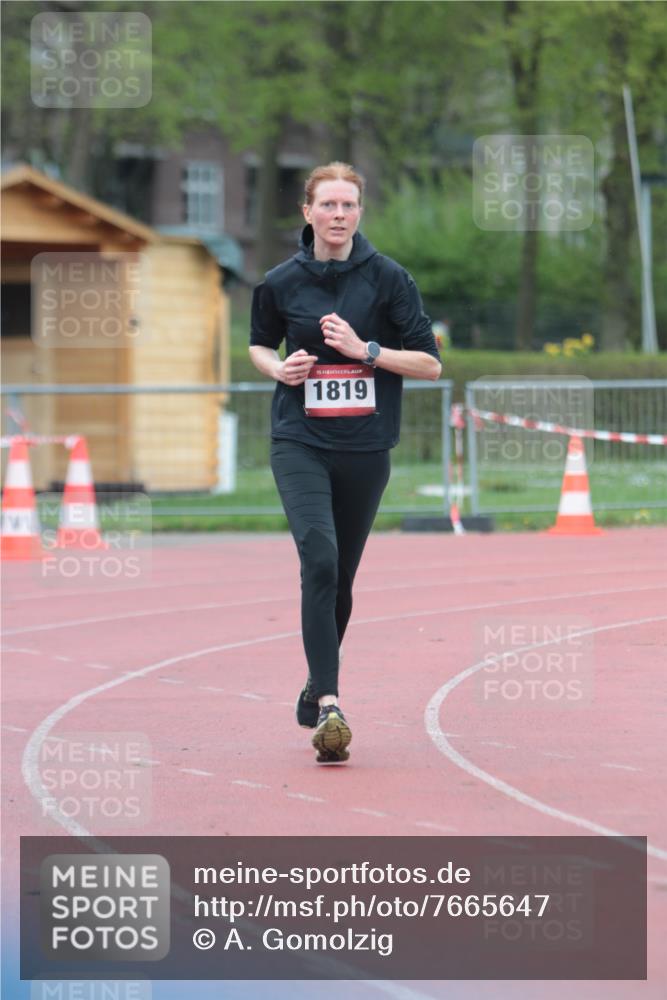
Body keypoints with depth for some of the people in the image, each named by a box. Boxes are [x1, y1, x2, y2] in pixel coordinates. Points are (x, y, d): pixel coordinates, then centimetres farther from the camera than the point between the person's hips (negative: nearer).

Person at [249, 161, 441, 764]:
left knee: (341, 576, 11)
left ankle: (315, 690, 33)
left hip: (366, 448, 1)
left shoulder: (387, 278, -1)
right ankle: (329, 705, -24)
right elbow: (259, 343, 20)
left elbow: (430, 363, -1)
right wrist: (278, 367, -2)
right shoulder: (281, 283, 2)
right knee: (320, 560, -20)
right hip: (300, 444, -1)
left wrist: (365, 350, -13)